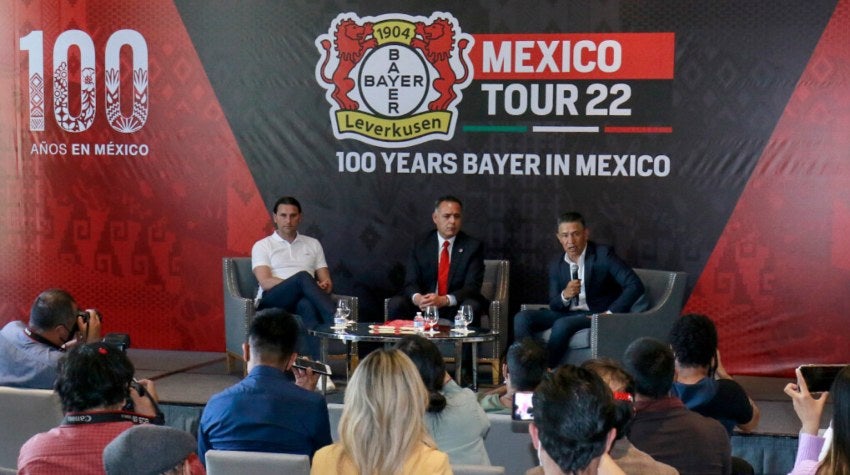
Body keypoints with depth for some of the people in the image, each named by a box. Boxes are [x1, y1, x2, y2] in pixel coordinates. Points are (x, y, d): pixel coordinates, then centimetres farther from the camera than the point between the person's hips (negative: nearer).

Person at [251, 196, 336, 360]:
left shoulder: (313, 244, 24)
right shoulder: (262, 246, 12)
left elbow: (326, 280, 17)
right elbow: (265, 282, -4)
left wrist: (326, 285, -11)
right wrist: (304, 284, -17)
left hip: (303, 300, 2)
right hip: (272, 300, -2)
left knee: (307, 305, -40)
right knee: (303, 276, -35)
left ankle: (316, 363, -57)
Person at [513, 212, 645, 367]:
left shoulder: (603, 254, -8)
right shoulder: (556, 266, 8)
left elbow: (635, 285, -14)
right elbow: (554, 305, 8)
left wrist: (610, 313, -22)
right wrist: (565, 296, -16)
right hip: (566, 313, 6)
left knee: (562, 324, -34)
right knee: (522, 318, -15)